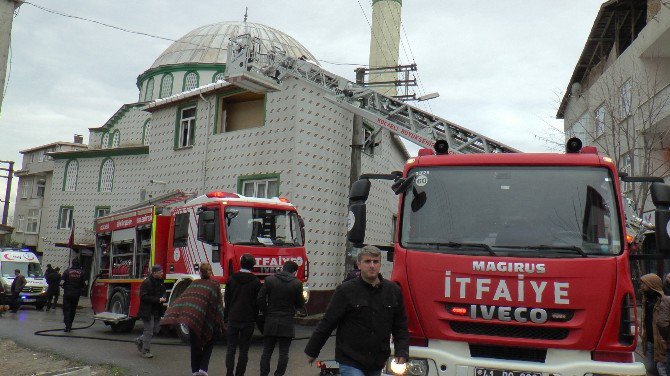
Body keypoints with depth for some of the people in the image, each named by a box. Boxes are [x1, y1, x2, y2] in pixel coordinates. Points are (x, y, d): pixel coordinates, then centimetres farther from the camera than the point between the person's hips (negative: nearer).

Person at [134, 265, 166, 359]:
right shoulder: (146, 283, -17)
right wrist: (158, 300, -23)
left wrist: (163, 297, 1)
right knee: (149, 331, -1)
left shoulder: (160, 281, 9)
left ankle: (139, 341, 31)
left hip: (157, 311, 8)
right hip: (147, 311, -8)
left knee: (156, 329, 12)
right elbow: (144, 297, -21)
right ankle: (145, 351, 11)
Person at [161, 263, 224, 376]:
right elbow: (218, 305, -5)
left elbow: (183, 298, 0)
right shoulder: (215, 285, 0)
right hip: (207, 321, -3)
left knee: (195, 345, 16)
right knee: (208, 345, 14)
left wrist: (174, 316, -2)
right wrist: (220, 324, -2)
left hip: (193, 321, 3)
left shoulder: (194, 283, 10)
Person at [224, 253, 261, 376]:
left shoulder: (231, 279, 2)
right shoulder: (256, 282, -4)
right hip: (248, 320, -2)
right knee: (244, 350, 6)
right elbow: (257, 303, -2)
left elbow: (226, 300, 6)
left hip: (232, 319, 2)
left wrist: (225, 319, 11)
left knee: (231, 349, 8)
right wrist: (254, 318, 8)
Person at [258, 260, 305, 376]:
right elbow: (300, 304, 1)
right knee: (283, 353, 8)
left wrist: (267, 313, 7)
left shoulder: (269, 280, -3)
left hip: (270, 322, 1)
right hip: (287, 323, -1)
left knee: (267, 352, 11)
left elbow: (260, 299, -4)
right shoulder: (297, 284, -7)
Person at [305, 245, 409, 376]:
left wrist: (402, 353, 0)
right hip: (351, 363, -4)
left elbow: (401, 327, 11)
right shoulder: (345, 290, -7)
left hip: (377, 365, 5)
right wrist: (312, 351, 2)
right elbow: (327, 323, -3)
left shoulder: (393, 290, 4)